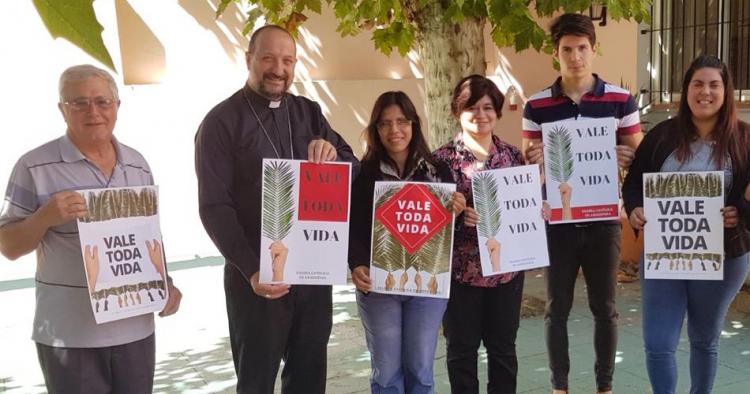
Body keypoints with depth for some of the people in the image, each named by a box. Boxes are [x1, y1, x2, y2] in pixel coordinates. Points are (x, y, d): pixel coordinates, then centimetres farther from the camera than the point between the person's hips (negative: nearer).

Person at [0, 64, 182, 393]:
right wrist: (44, 217, -21)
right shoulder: (35, 167, -7)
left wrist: (165, 283, 1)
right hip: (68, 334, -4)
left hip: (136, 327, 4)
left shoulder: (138, 165, 7)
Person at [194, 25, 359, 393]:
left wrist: (333, 154, -15)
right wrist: (250, 270, -22)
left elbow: (353, 171, 8)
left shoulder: (308, 112, 9)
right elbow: (214, 206, -11)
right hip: (257, 275, -4)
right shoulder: (221, 122, -5)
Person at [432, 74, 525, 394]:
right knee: (462, 347, 9)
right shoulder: (443, 158, -6)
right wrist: (458, 215, -26)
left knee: (503, 346, 15)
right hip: (462, 269, -3)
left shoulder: (513, 156, 7)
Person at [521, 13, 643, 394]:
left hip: (603, 219, 0)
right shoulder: (536, 105, 0)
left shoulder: (621, 100, -1)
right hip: (556, 220, 0)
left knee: (604, 307, 10)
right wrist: (533, 160, -18)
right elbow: (525, 165, 5)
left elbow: (639, 156, 5)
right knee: (557, 307, 9)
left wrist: (625, 158, -17)